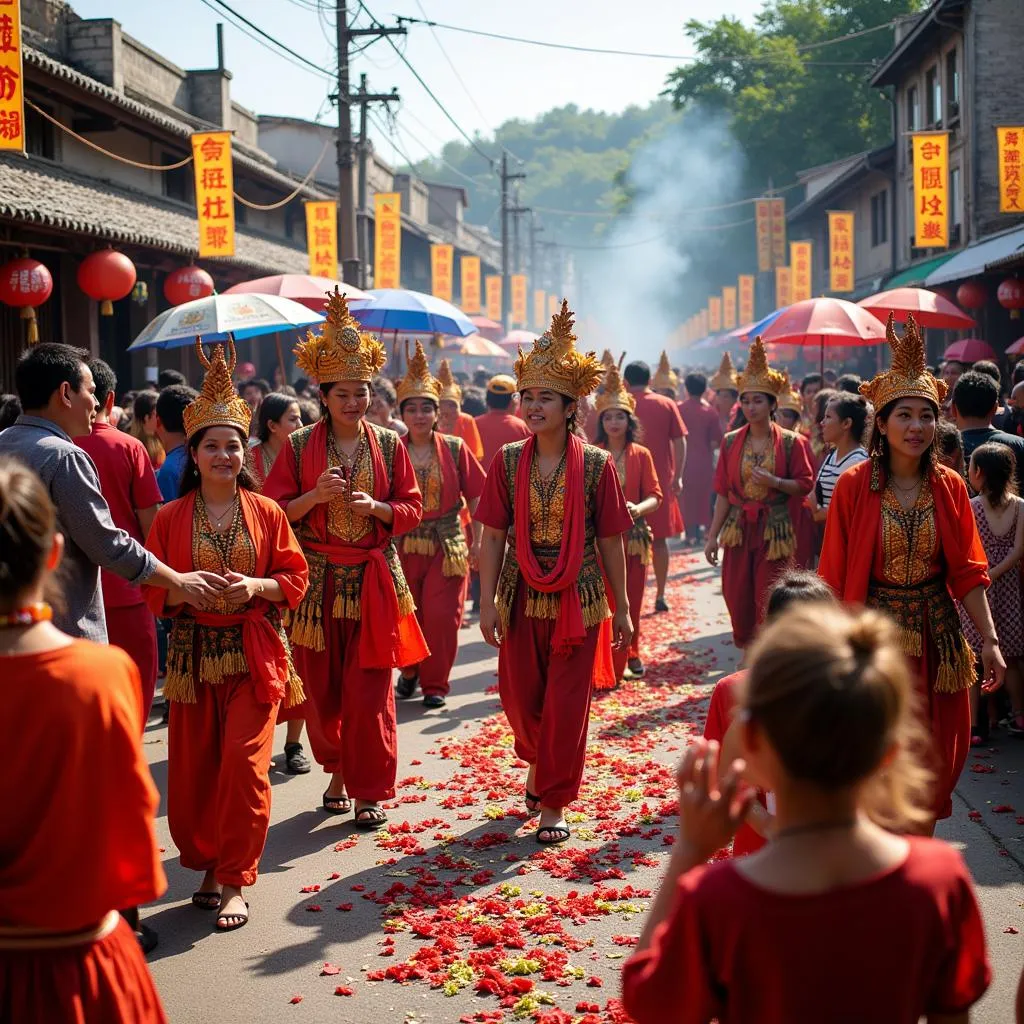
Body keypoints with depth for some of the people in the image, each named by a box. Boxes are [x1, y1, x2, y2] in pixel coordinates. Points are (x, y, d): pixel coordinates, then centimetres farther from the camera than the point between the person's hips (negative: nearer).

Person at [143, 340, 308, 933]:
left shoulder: (266, 513, 3)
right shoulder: (171, 518, 4)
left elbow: (295, 576, 5)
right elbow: (151, 588, 4)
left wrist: (256, 586, -13)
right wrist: (187, 591, -15)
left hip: (255, 651, -1)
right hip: (193, 655, 1)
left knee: (244, 761, -8)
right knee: (194, 767, 3)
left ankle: (235, 880, 4)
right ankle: (208, 864, 23)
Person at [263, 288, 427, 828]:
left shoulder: (389, 445, 5)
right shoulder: (299, 446, 2)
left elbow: (412, 509, 7)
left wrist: (376, 507, -12)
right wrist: (315, 495, -15)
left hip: (373, 580, 0)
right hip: (316, 579, 0)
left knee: (370, 690, -1)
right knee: (321, 687, 5)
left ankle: (371, 791, 8)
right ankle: (337, 773, 25)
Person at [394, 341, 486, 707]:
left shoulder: (455, 449, 0)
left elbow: (475, 496, 3)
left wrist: (477, 541, -2)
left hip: (447, 543, -1)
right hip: (403, 543, 1)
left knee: (442, 616, -3)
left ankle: (435, 683, 12)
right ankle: (409, 671, 32)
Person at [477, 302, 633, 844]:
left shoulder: (596, 465, -5)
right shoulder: (507, 461, -1)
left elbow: (609, 541, -1)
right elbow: (492, 536, -1)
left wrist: (622, 607, 1)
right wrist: (487, 603, -6)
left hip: (577, 597, -2)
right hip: (520, 596, 2)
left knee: (566, 704, 2)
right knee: (519, 697, 10)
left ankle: (553, 803, 16)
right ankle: (538, 763, 42)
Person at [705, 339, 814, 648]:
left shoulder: (791, 443, -3)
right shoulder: (731, 442, 5)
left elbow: (804, 485, -1)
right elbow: (723, 492, 6)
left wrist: (774, 482, -18)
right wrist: (713, 536, 3)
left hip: (774, 530, -3)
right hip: (738, 528, 3)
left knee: (768, 604, -2)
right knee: (737, 601, 4)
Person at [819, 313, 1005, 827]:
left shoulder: (949, 487, 0)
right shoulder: (854, 486, -8)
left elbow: (968, 572, 2)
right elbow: (835, 577, -5)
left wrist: (989, 640, -4)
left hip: (935, 634, 3)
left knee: (935, 763, 10)